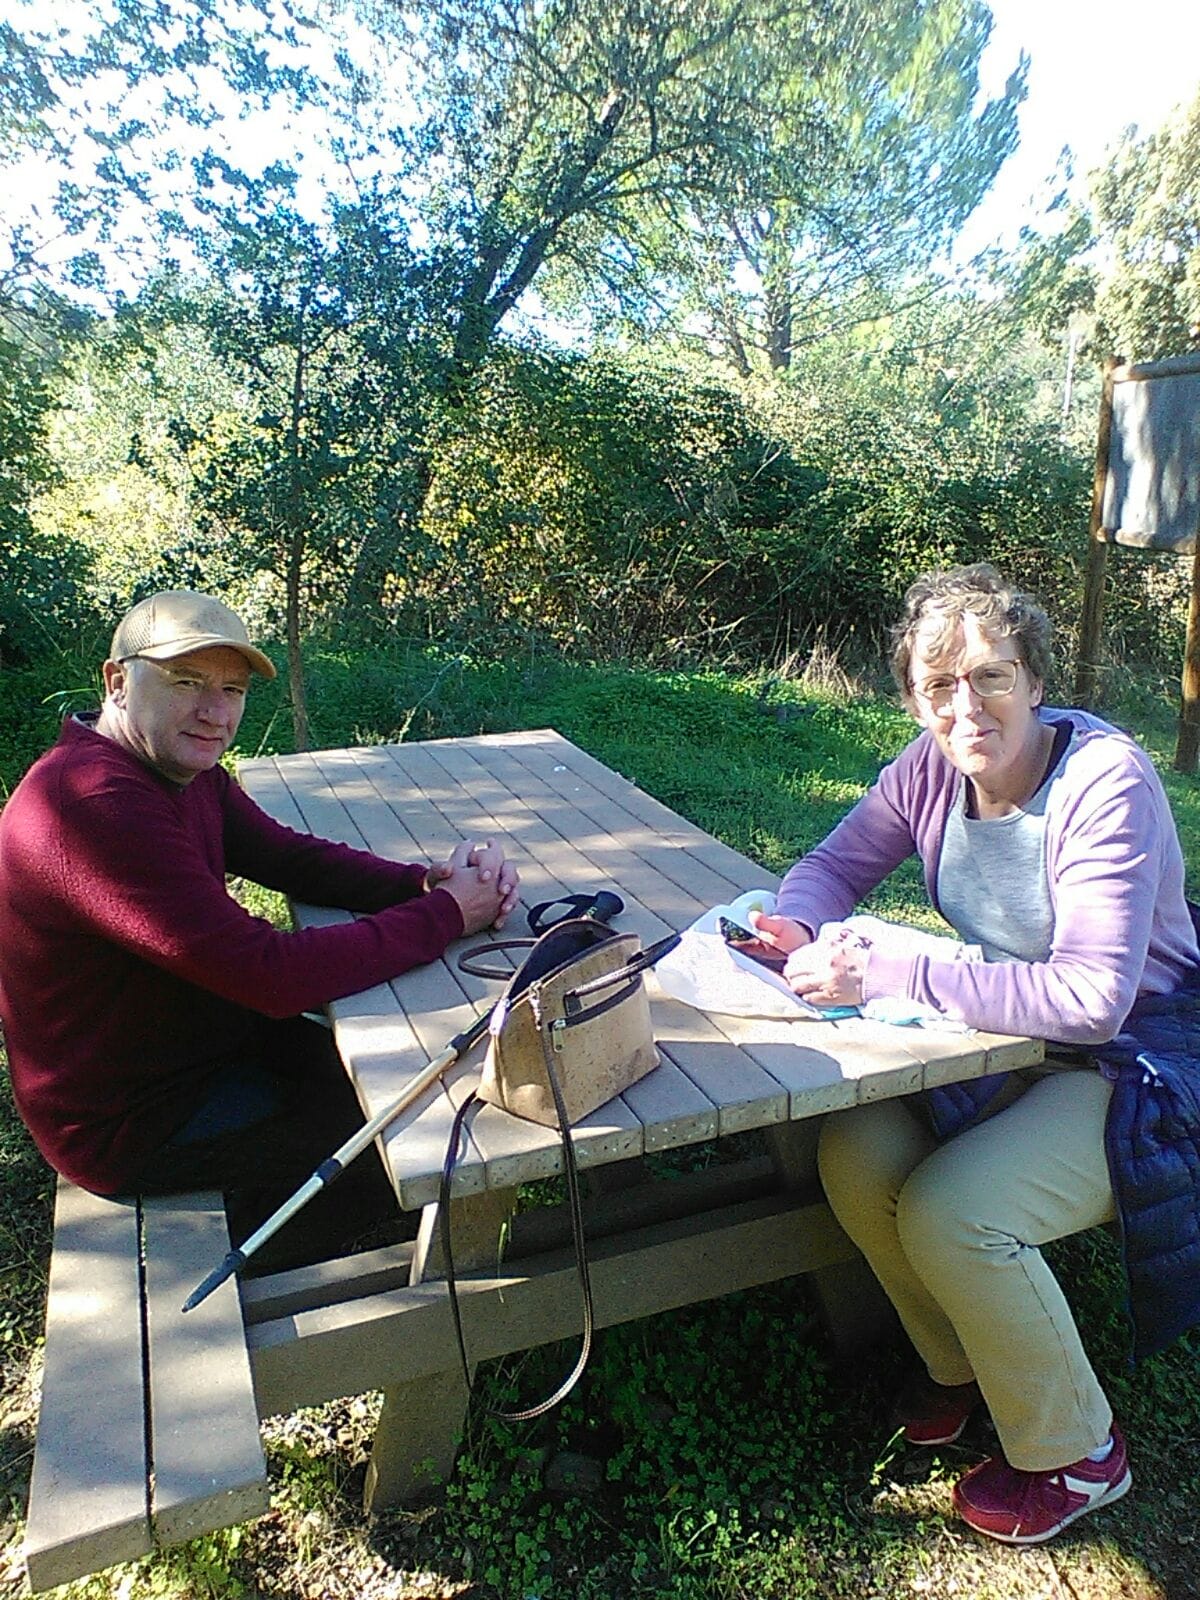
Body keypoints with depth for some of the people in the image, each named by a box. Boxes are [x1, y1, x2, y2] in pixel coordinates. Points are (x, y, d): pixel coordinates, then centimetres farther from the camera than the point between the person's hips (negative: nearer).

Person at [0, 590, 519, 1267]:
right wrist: (445, 914, -28)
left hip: (193, 1043, 9)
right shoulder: (96, 805, -33)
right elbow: (273, 975, -36)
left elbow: (294, 857, 0)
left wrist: (427, 881, -18)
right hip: (126, 1122, -9)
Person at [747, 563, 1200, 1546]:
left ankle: (1075, 1454, 7)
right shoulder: (934, 766, -7)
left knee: (948, 1214, -24)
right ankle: (959, 1361, 17)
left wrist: (884, 971, -34)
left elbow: (1092, 998, -31)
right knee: (856, 1158, -15)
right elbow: (836, 863, 4)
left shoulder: (1105, 781, -25)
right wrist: (798, 931, -21)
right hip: (1014, 1039, 6)